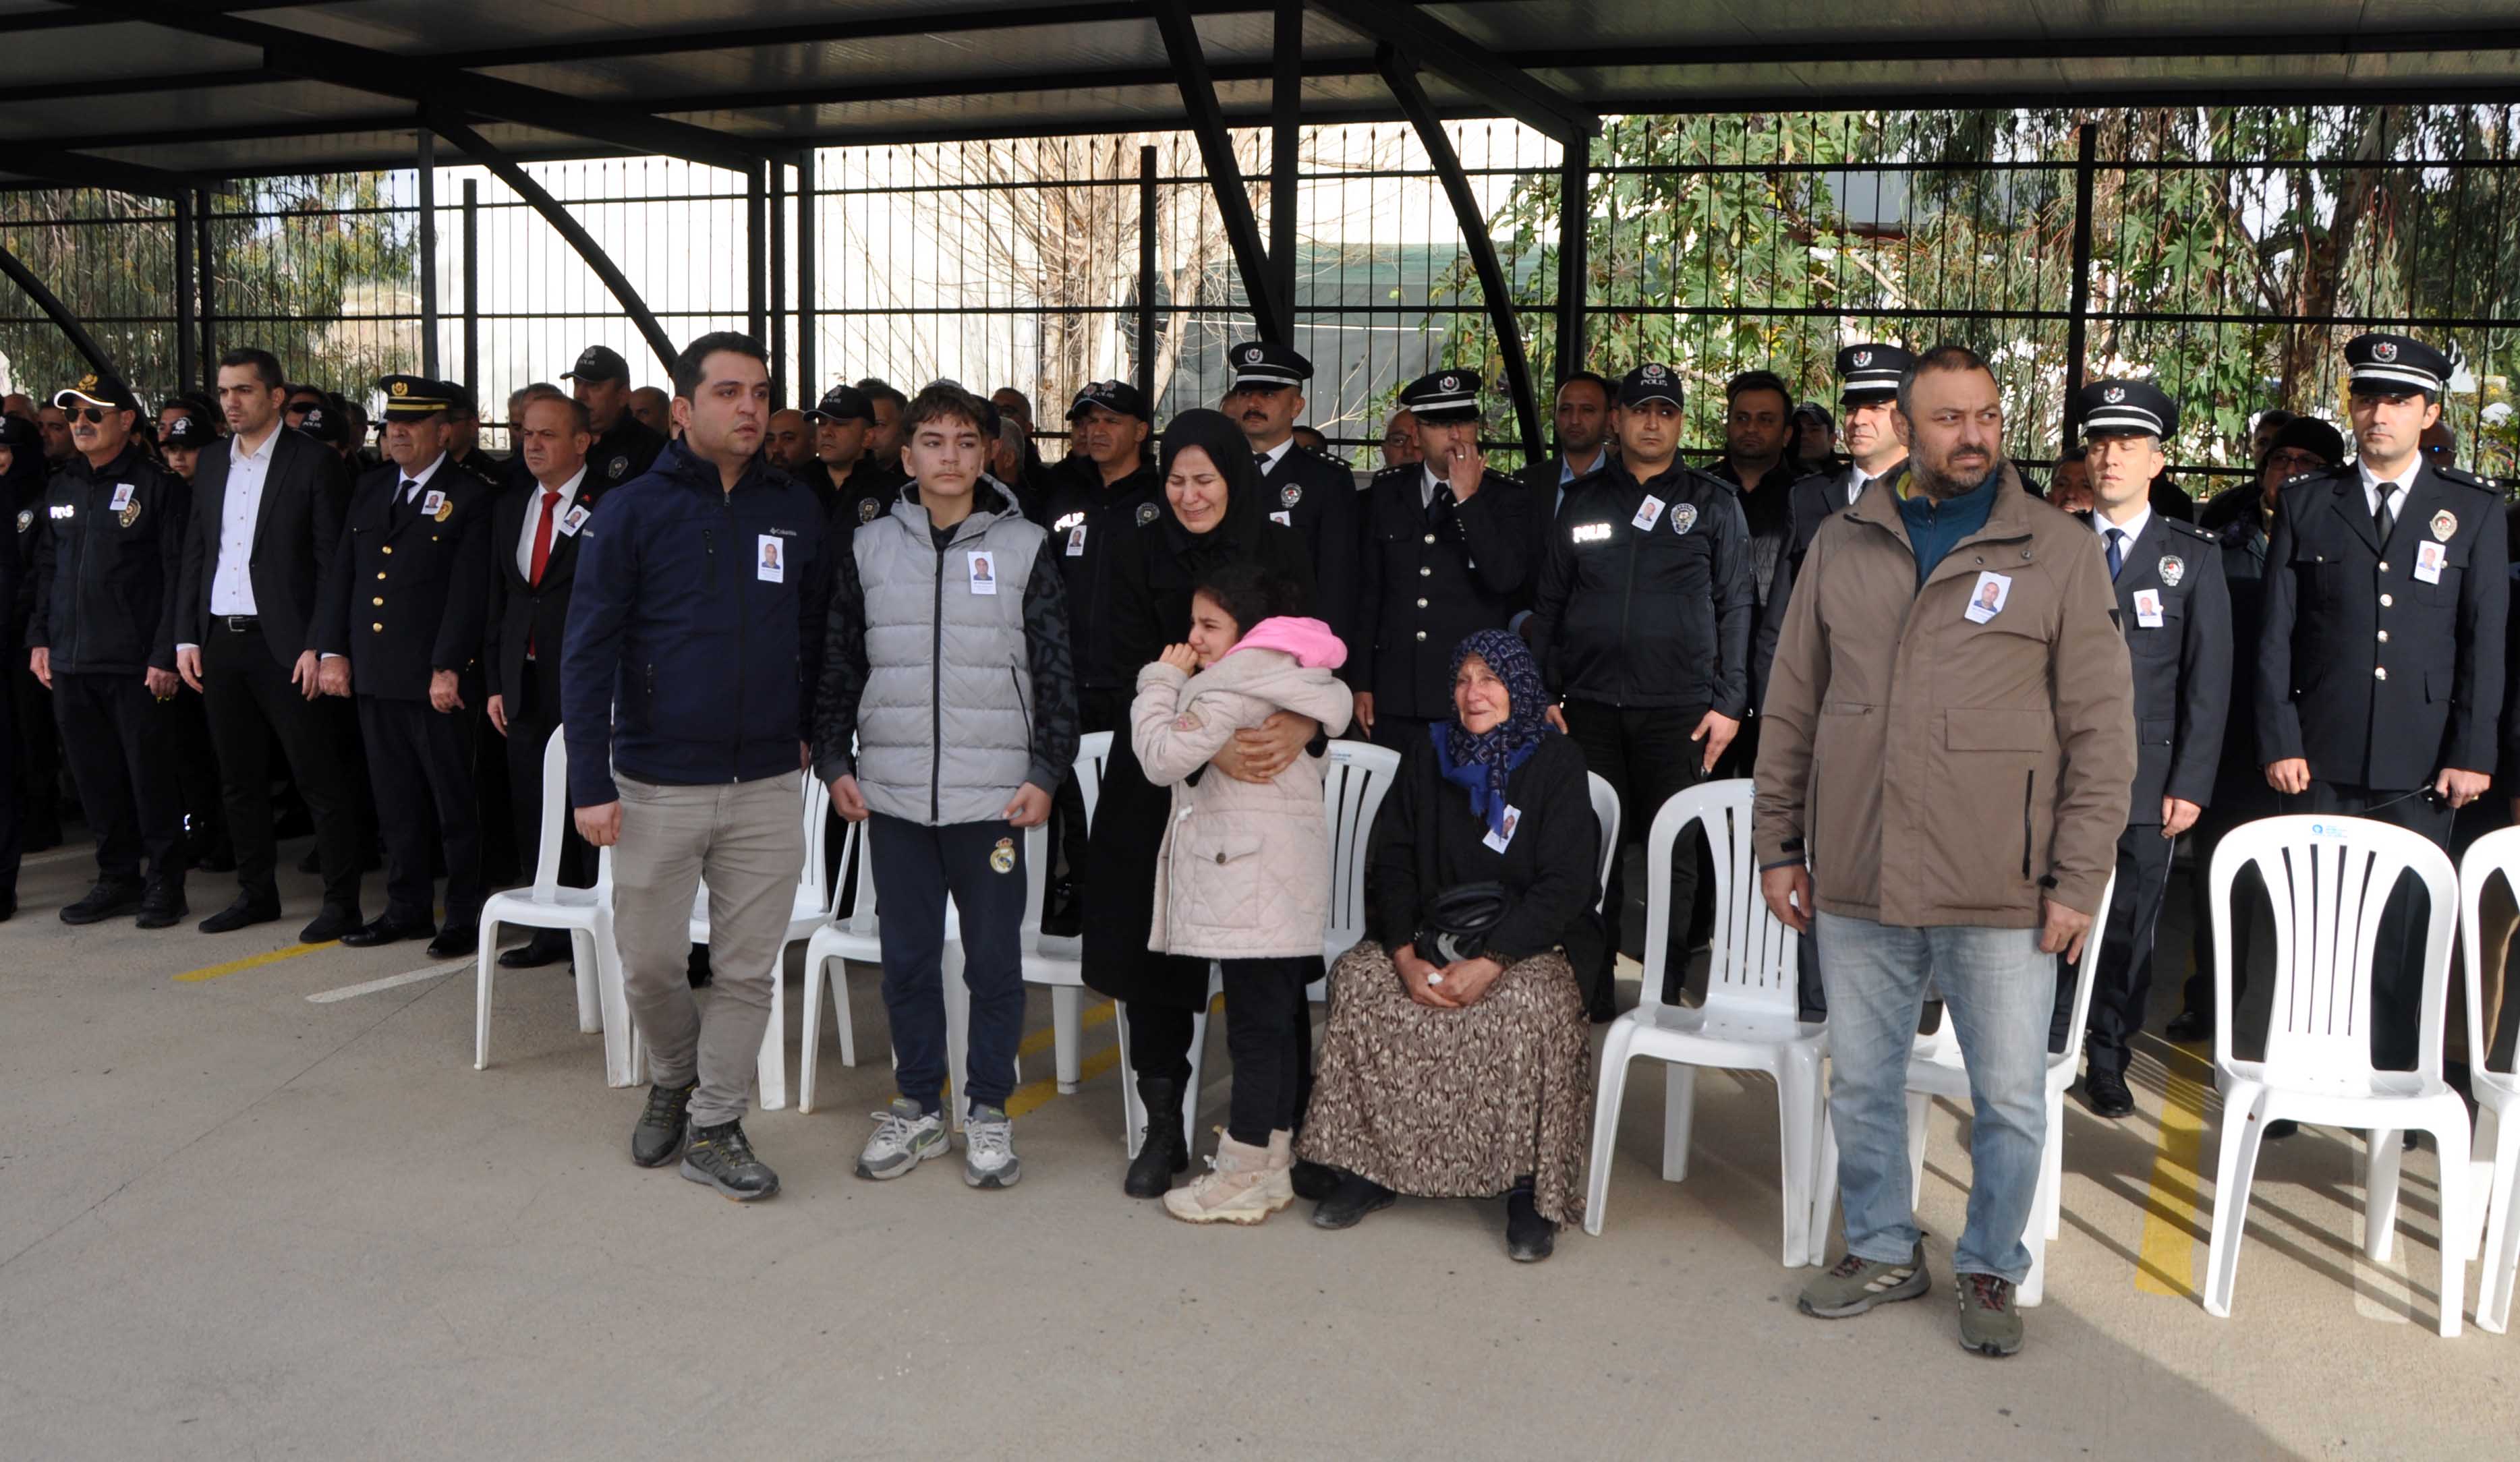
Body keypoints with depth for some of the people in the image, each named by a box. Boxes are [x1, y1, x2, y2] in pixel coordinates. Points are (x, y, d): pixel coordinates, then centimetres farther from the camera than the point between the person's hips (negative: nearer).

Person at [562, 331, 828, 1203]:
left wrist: (811, 731, 9)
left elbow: (819, 633, 15)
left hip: (767, 785, 2)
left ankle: (715, 1126, 20)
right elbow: (587, 651, -5)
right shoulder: (634, 510, -3)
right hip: (657, 785, -2)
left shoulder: (796, 509, 6)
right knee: (650, 965, 9)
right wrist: (591, 782, -9)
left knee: (748, 969, 6)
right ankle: (674, 1081, 36)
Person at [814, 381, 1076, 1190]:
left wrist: (1045, 774, -4)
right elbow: (839, 668, 12)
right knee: (907, 959, 10)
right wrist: (835, 762, 5)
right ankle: (919, 1106, 25)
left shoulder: (1026, 547, 2)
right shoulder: (868, 548, 7)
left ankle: (989, 1110, 20)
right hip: (893, 792, 2)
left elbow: (1056, 673, 2)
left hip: (994, 796, -2)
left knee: (995, 961, 5)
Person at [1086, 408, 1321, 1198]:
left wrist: (1300, 727, -25)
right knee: (1155, 951, 2)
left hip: (1265, 784, 0)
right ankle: (1162, 1129, 17)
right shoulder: (1137, 553, 1)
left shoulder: (1282, 552, 3)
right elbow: (1139, 674, -8)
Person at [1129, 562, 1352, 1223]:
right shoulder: (1294, 678, 17)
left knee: (1255, 1027, -5)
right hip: (1284, 887, 10)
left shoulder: (1235, 685, -15)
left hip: (1251, 889, -10)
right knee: (1283, 1022, 13)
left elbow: (1164, 756, -19)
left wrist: (1161, 682, -5)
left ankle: (1243, 1179, 2)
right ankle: (1274, 1161, 22)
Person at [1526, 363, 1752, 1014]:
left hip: (1679, 709, -1)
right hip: (1588, 707, 1)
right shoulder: (1581, 501, 13)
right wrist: (1543, 693, 4)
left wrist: (1729, 702, -3)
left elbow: (1735, 608, 5)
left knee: (1675, 852, 2)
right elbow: (1548, 603, 12)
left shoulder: (1714, 503, 8)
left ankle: (1665, 997, 11)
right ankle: (1589, 996, 11)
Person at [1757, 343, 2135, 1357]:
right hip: (1856, 886, 3)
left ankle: (1991, 1270, 28)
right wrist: (1779, 844, 9)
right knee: (1861, 1084, 14)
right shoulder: (1841, 546, 8)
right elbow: (1791, 709, 12)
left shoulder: (2061, 552, 0)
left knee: (2010, 1099, 7)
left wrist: (2078, 880, -6)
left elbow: (2102, 731, -1)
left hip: (2002, 893, -2)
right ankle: (1883, 1252, 33)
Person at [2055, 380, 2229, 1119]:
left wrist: (2191, 784, -4)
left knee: (2128, 930, 6)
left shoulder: (2194, 556, 6)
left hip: (2146, 776, 0)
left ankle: (2108, 1062, 19)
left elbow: (2208, 681, 2)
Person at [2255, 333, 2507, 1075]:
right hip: (2322, 761, 0)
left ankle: (2392, 1078, 13)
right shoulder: (2305, 503, 8)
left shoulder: (2474, 511, 8)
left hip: (2421, 764, 0)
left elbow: (2485, 642, 5)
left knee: (2404, 925, 2)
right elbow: (2275, 635, 4)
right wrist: (2279, 742, -2)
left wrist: (2472, 754, -2)